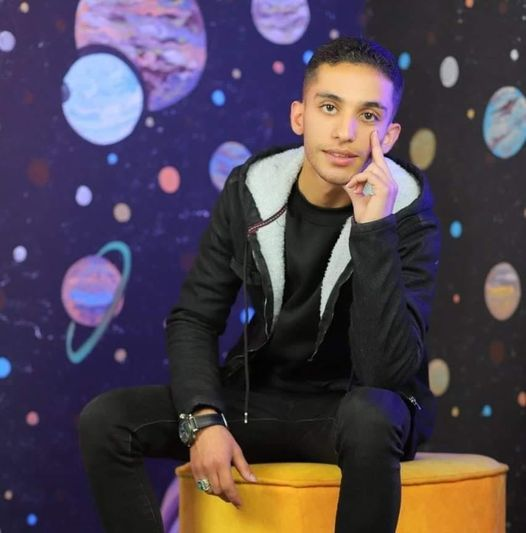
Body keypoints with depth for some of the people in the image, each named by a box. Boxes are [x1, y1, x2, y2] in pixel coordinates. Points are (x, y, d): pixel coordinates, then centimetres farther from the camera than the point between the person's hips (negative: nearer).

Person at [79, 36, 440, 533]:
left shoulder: (407, 215, -17)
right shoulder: (250, 189, -7)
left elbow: (387, 372, -29)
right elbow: (193, 319, -1)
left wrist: (372, 229, -34)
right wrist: (203, 419, -19)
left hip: (357, 406, -3)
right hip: (262, 397, 4)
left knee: (369, 418, -40)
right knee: (104, 421, -16)